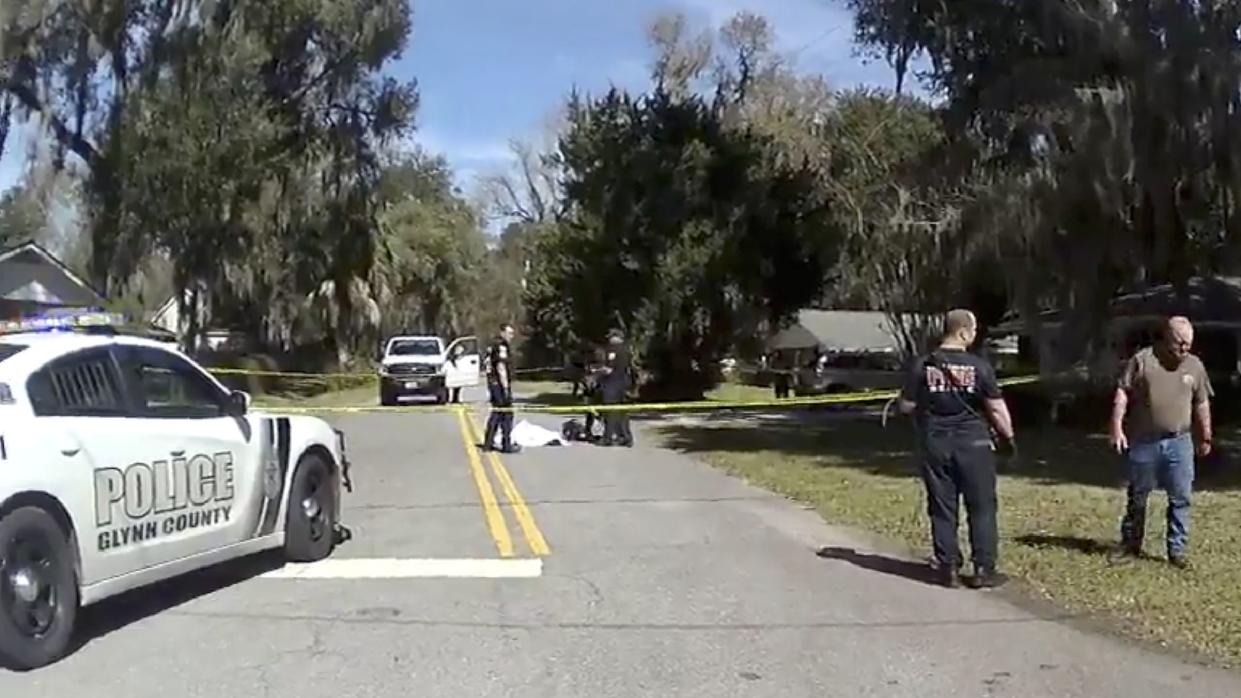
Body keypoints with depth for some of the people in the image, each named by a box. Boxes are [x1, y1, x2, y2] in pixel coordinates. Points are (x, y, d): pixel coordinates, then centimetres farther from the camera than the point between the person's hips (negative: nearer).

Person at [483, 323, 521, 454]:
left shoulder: (493, 346, 18)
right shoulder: (501, 346, -14)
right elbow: (501, 367, -21)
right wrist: (506, 387, -21)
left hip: (493, 383, 10)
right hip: (500, 384, -10)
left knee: (496, 413, 16)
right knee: (506, 413, -4)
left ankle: (488, 443, 18)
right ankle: (507, 445, -2)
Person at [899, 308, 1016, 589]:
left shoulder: (922, 365, -3)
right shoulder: (978, 366, -9)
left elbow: (906, 406, 1)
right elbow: (996, 407, -6)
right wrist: (1008, 435, 9)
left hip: (935, 445, 2)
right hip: (973, 443, -2)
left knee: (942, 509, 9)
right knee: (981, 508, 8)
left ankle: (949, 568, 11)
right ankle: (984, 569, 10)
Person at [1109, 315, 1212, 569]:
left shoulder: (1195, 366, 6)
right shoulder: (1142, 360, -4)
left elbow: (1202, 404, 14)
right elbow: (1122, 394, -6)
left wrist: (1206, 437, 17)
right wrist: (1117, 428, -13)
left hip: (1179, 443, 2)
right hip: (1144, 443, -2)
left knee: (1180, 499, 3)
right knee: (1137, 497, 10)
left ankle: (1177, 550, 13)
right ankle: (1130, 545, 23)